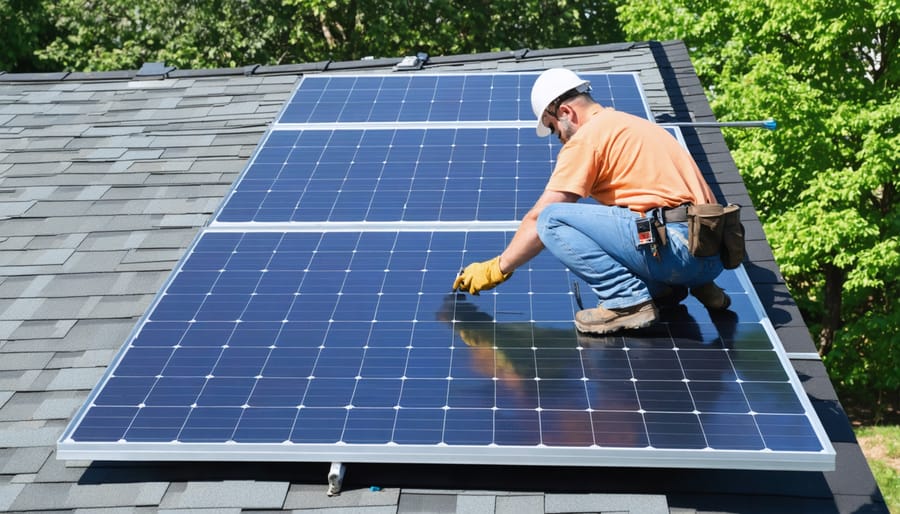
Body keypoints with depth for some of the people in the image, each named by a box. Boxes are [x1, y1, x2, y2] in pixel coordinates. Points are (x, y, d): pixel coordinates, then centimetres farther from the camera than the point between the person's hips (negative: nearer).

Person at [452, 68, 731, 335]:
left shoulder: (587, 136, -1)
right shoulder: (632, 123, 25)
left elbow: (538, 217, -1)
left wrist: (497, 269, 10)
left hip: (678, 248, -9)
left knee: (553, 218, -6)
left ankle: (627, 300, -13)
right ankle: (667, 287, 13)